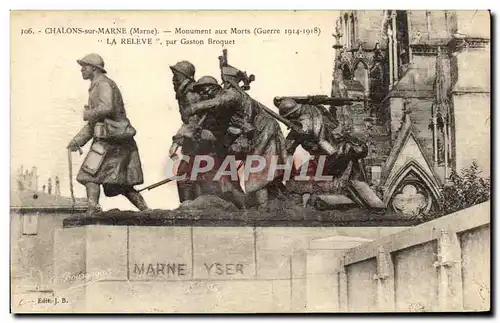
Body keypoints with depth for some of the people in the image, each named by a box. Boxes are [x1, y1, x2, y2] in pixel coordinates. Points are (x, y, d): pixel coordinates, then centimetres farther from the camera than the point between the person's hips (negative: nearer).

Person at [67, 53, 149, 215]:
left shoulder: (104, 84, -7)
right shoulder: (96, 87, 24)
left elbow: (106, 108, -27)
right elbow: (93, 123, 27)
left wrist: (87, 114, -9)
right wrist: (78, 140, 18)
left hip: (110, 140, -10)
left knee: (90, 175, -9)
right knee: (121, 183, 11)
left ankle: (92, 212, -14)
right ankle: (146, 211, 11)